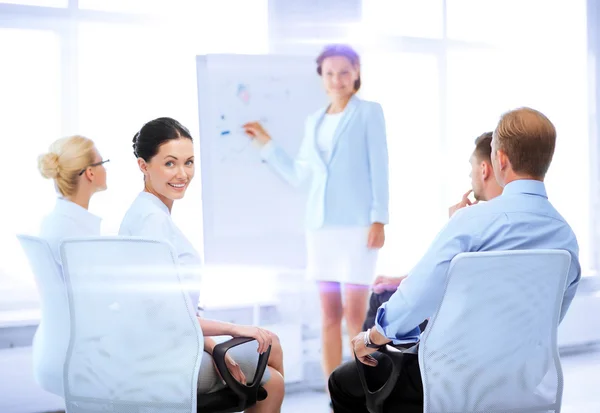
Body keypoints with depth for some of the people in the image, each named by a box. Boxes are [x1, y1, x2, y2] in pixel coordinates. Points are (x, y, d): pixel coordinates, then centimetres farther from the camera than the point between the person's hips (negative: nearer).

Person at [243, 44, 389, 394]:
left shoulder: (370, 112, 2)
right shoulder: (315, 122, 16)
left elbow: (380, 169, -4)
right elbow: (298, 176, 19)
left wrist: (379, 219, -13)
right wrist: (265, 142, 16)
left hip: (358, 224, -5)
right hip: (322, 224, 5)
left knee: (356, 314, -9)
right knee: (330, 315, 5)